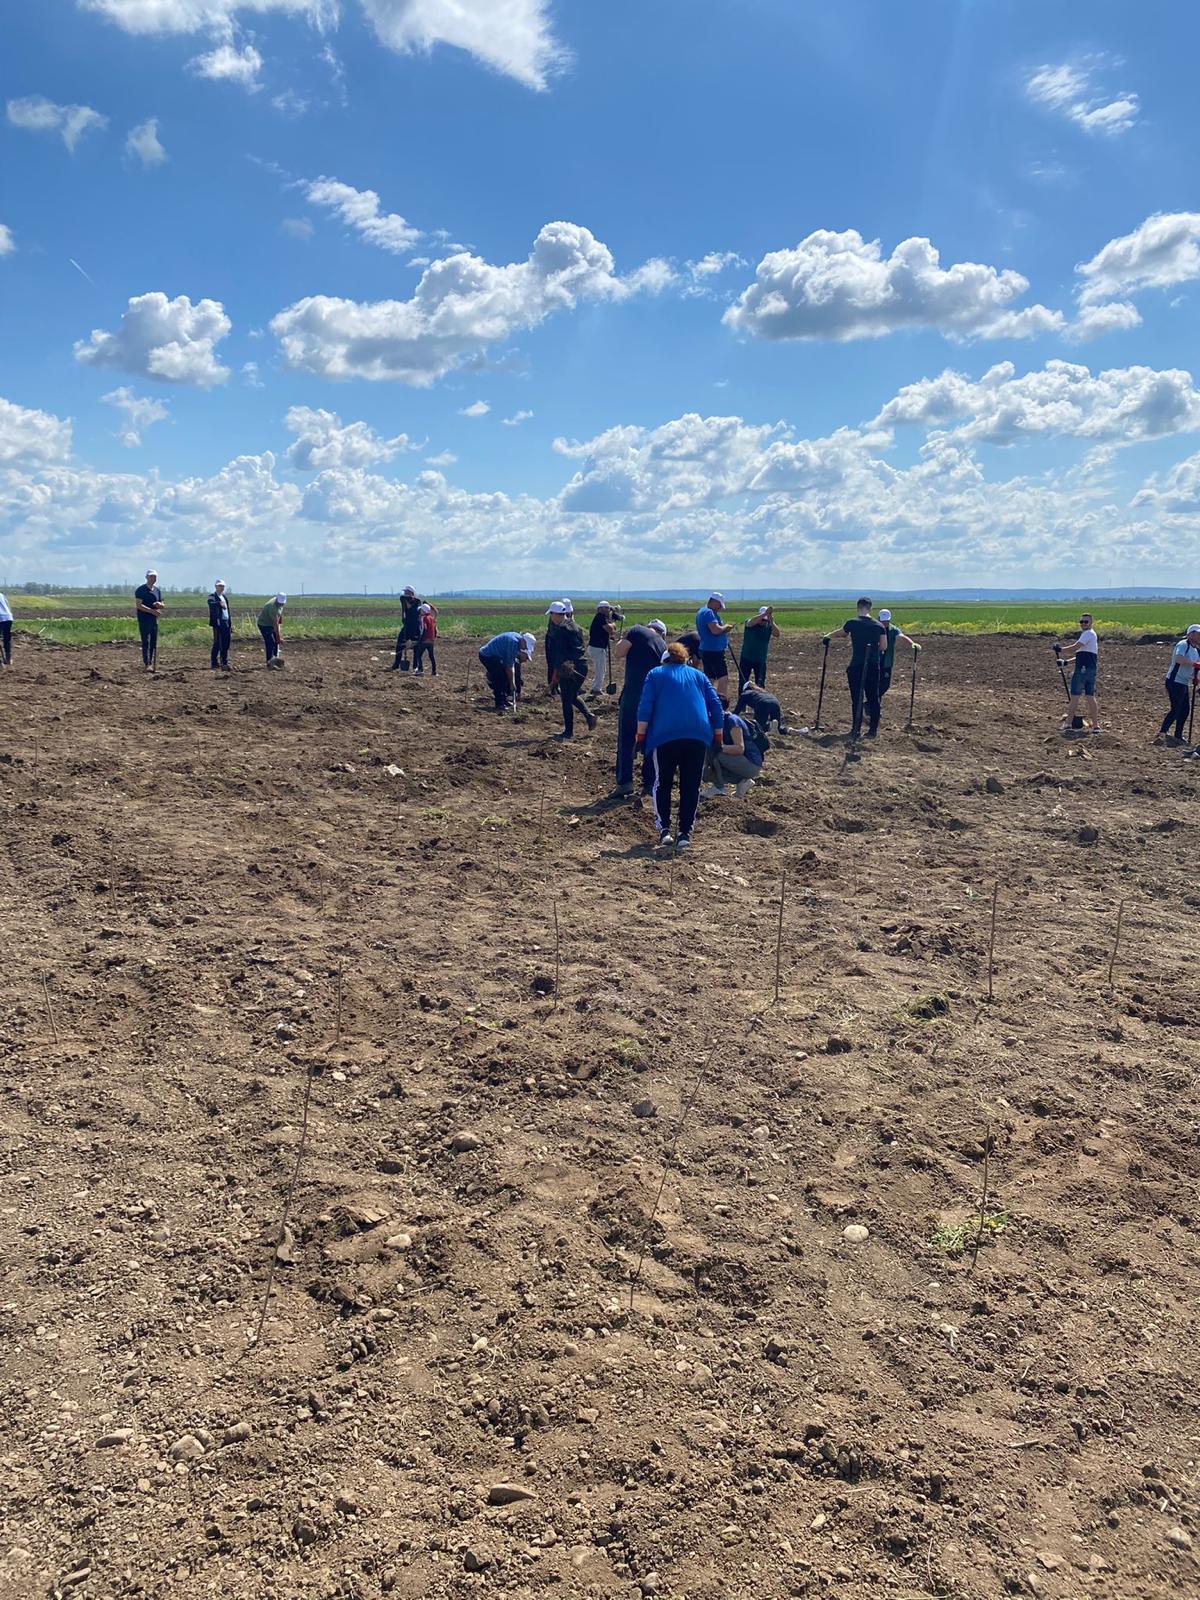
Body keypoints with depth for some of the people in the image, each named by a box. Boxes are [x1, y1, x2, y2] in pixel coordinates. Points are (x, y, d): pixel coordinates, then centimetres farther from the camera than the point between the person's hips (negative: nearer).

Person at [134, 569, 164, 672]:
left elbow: (163, 606, 20)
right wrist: (153, 611, -23)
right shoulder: (141, 590, -4)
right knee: (146, 642, -9)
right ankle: (146, 664, -13)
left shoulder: (157, 590, 15)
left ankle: (151, 664, 11)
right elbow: (139, 605, -15)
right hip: (144, 619, -6)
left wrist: (159, 605, -5)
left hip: (154, 619, 6)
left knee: (154, 643, 6)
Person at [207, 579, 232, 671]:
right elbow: (211, 604, -26)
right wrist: (219, 603, -42)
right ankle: (214, 662, 1)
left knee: (226, 645, 6)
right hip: (218, 623, -7)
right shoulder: (212, 597, -3)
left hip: (226, 623, 7)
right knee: (217, 644, -6)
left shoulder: (225, 597, 22)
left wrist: (231, 624, 21)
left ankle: (225, 663, 11)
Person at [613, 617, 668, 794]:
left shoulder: (637, 631, 4)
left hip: (633, 694, -4)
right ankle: (650, 782, 16)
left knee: (626, 738, 3)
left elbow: (618, 654, -3)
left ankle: (624, 782, 1)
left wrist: (625, 639, 16)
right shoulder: (663, 646, 19)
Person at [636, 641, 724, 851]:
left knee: (662, 783, 9)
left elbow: (645, 707, 2)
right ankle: (685, 833, 1)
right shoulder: (698, 676, 23)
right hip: (698, 737, 2)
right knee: (691, 786, 6)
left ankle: (664, 829, 0)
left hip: (665, 736, -2)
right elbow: (716, 707, 16)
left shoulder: (656, 674, 15)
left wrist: (641, 735, 3)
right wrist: (717, 736, 20)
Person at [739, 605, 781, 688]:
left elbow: (777, 634, -22)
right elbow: (752, 622, -34)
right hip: (746, 659, -2)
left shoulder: (769, 626, -4)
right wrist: (765, 614, -47)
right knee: (743, 683, 4)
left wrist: (771, 621, -37)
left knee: (760, 685, 8)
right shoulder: (749, 623, -9)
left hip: (761, 660, 2)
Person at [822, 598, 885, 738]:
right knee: (873, 698, 10)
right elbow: (883, 646, 6)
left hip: (856, 666, -3)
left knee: (857, 698, 2)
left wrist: (827, 636, 35)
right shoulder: (879, 626, 2)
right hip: (874, 666, 3)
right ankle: (873, 729, 12)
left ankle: (856, 730, 3)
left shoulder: (852, 623, -5)